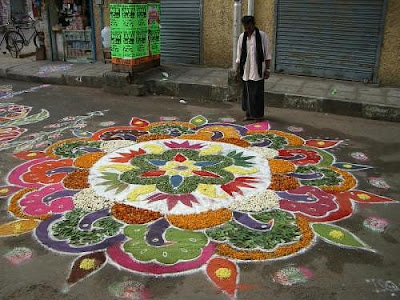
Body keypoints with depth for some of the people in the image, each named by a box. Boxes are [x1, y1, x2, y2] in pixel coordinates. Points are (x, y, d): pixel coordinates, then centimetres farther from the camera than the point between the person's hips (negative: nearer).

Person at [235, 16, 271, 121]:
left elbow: (267, 55, -4)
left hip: (257, 71, -4)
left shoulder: (262, 36, -6)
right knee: (247, 92, 9)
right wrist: (237, 70, 9)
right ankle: (249, 113, 22)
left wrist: (267, 70, -6)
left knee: (257, 93, -1)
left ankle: (258, 114, 12)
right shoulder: (242, 37, 5)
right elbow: (239, 56, 10)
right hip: (246, 71, 4)